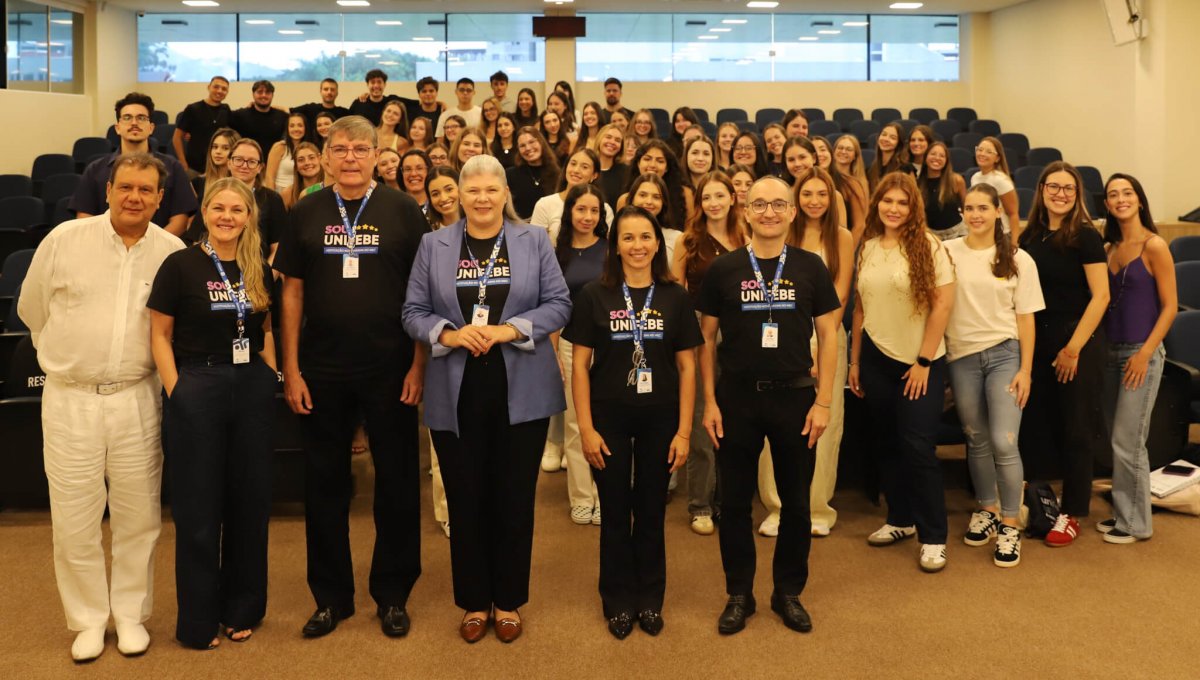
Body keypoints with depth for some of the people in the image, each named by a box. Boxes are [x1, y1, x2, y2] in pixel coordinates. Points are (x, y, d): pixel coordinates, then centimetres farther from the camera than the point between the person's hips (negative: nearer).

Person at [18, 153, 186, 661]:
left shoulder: (173, 252, -2)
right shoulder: (64, 239, -4)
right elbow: (32, 309, 9)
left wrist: (145, 361, 8)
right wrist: (72, 354, 15)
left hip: (137, 399, 1)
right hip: (70, 399, 0)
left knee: (138, 515, 8)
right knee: (74, 518, 6)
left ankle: (131, 614, 26)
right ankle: (88, 619, 23)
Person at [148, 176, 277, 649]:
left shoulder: (259, 269, 6)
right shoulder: (179, 264, -6)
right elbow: (160, 335, -4)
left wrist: (269, 377, 5)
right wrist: (176, 392, -10)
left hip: (253, 389, 4)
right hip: (197, 389, -4)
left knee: (250, 501, 10)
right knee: (198, 508, 5)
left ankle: (242, 610, 26)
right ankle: (198, 620, 20)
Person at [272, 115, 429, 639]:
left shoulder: (403, 210, 0)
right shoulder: (306, 214, 5)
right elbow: (293, 291, 6)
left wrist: (419, 364, -6)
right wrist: (291, 369, 1)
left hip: (390, 371, -2)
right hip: (323, 373, 2)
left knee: (397, 482, 6)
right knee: (325, 483, 10)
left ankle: (393, 595, 23)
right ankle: (331, 596, 25)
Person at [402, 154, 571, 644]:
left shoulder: (534, 241, 4)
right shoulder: (433, 245, 5)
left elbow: (558, 304, -1)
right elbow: (413, 312, 3)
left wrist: (508, 330, -14)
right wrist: (450, 333, -16)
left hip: (521, 392, 0)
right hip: (456, 393, 1)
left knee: (514, 498, 8)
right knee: (466, 500, 8)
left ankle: (508, 601, 24)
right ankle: (473, 602, 25)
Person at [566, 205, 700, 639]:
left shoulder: (675, 297, 0)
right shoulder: (594, 295, -3)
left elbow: (687, 366, 1)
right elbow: (580, 364, -3)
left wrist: (684, 430, -4)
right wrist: (586, 428, -8)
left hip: (659, 419, 1)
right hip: (609, 418, -1)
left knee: (651, 512, 12)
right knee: (615, 513, 9)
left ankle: (650, 599, 28)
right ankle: (618, 602, 25)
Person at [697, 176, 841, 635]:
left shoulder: (810, 267, 1)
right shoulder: (723, 268, -1)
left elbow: (828, 334, 3)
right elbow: (707, 338, 3)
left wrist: (823, 401, -4)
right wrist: (710, 402, -2)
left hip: (795, 395, 1)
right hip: (736, 397, 0)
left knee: (796, 501, 10)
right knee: (734, 501, 7)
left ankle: (789, 592, 26)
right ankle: (739, 594, 22)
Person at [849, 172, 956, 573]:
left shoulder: (928, 246, -7)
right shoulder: (867, 248, 6)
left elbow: (943, 303, -10)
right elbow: (861, 307, 9)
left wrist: (924, 361, -12)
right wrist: (854, 361, 8)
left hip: (920, 362, -4)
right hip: (876, 358, 4)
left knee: (917, 447, -5)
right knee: (887, 444, 12)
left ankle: (933, 536, 7)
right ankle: (900, 520, 28)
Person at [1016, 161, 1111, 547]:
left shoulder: (1086, 236, -10)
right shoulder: (1029, 237, 6)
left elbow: (1101, 295, -14)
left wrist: (1073, 347, -17)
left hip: (1079, 340, -5)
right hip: (1037, 339, 5)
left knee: (1076, 429, 4)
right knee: (1036, 422, 8)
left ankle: (1072, 513, 16)